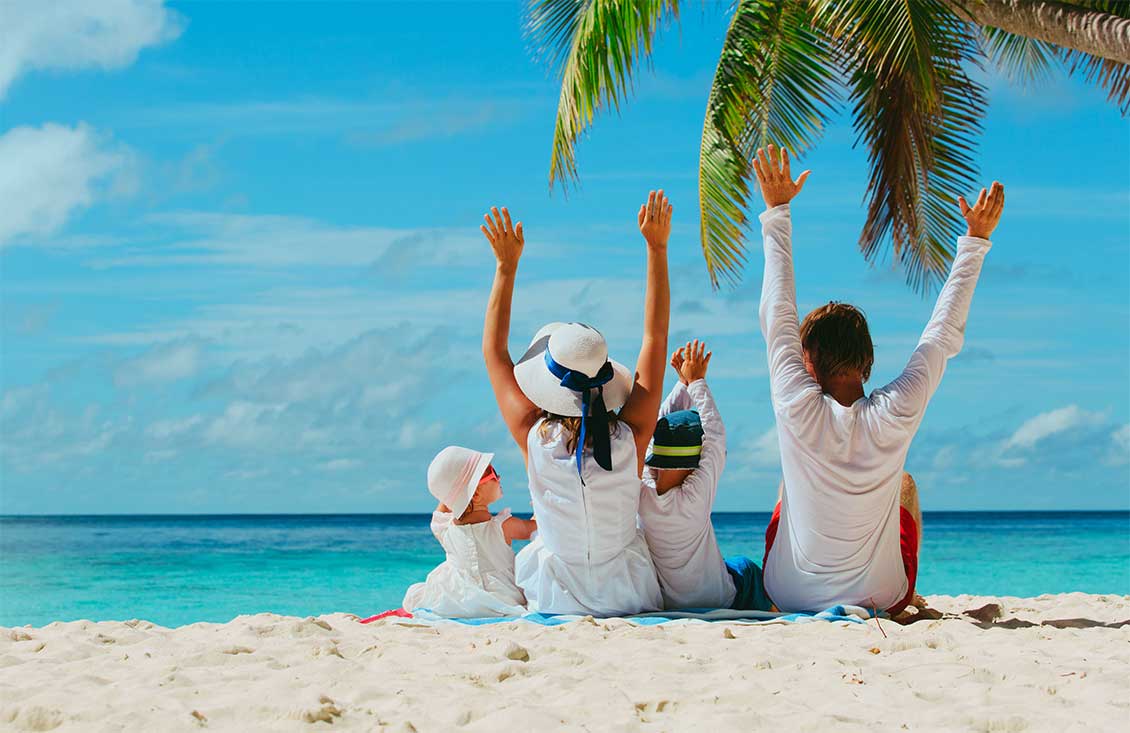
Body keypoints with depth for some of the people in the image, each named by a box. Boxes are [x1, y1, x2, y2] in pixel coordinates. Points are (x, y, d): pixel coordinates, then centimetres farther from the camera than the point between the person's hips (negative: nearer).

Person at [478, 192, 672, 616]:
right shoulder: (631, 436, -19)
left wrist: (507, 266, -2)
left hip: (558, 604, 0)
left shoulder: (535, 438, -19)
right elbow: (655, 336, -8)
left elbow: (494, 352, -5)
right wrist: (657, 249, -3)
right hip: (632, 598, 0)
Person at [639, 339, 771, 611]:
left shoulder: (642, 495, -17)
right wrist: (696, 382, -4)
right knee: (745, 567, 29)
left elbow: (658, 428, -2)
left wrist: (684, 384, 3)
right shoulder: (696, 496, -28)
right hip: (716, 605, -3)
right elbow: (716, 435, -15)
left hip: (661, 606, 3)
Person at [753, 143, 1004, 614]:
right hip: (880, 603, 0)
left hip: (789, 600, 0)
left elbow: (777, 314, -8)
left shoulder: (796, 409, -22)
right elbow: (944, 333, -6)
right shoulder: (896, 416, -20)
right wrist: (976, 240, 4)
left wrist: (777, 212, 1)